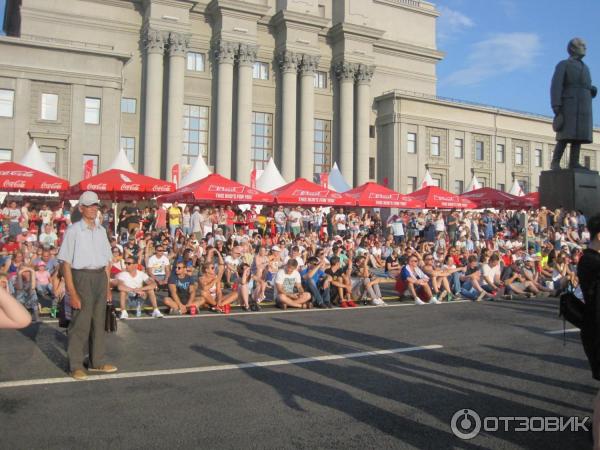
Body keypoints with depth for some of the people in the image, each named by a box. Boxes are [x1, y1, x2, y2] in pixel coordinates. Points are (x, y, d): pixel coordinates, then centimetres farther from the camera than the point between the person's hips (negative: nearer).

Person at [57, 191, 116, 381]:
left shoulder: (101, 230, 10)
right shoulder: (73, 230, -8)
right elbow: (66, 263, -11)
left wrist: (107, 285, 9)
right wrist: (72, 292, -16)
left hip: (100, 277, 6)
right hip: (82, 277, -6)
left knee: (99, 322, 13)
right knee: (80, 323, -2)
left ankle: (97, 362, 25)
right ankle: (76, 365, 11)